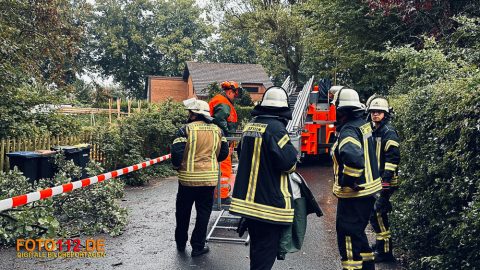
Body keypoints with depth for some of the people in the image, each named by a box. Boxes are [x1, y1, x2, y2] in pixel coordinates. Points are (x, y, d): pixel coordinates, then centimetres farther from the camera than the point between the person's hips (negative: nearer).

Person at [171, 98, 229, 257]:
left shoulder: (186, 129, -10)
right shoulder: (217, 130, 4)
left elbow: (176, 152, -15)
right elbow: (224, 152, 7)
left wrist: (177, 166, 5)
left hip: (188, 177, -2)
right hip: (209, 178, 2)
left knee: (183, 212, 16)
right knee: (203, 212, 11)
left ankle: (180, 243, 30)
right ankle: (197, 247, 15)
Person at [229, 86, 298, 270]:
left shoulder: (250, 126, 7)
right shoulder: (276, 127, -17)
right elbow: (288, 163, -20)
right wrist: (292, 153, 0)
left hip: (248, 199, 8)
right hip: (269, 201, -8)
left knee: (256, 245, 21)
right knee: (266, 250, 2)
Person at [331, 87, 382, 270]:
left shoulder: (349, 130, -21)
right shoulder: (363, 124, 7)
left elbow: (353, 157, -39)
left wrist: (349, 181, -27)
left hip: (354, 193, -10)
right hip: (369, 188, 10)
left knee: (348, 235, 1)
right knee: (357, 232, 25)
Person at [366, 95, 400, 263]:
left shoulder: (388, 132, -12)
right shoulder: (373, 131, 16)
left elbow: (392, 158, -19)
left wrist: (386, 182, -22)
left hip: (385, 181, -9)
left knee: (377, 213, -9)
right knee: (375, 212, 16)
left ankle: (385, 251, 0)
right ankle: (381, 243, 32)